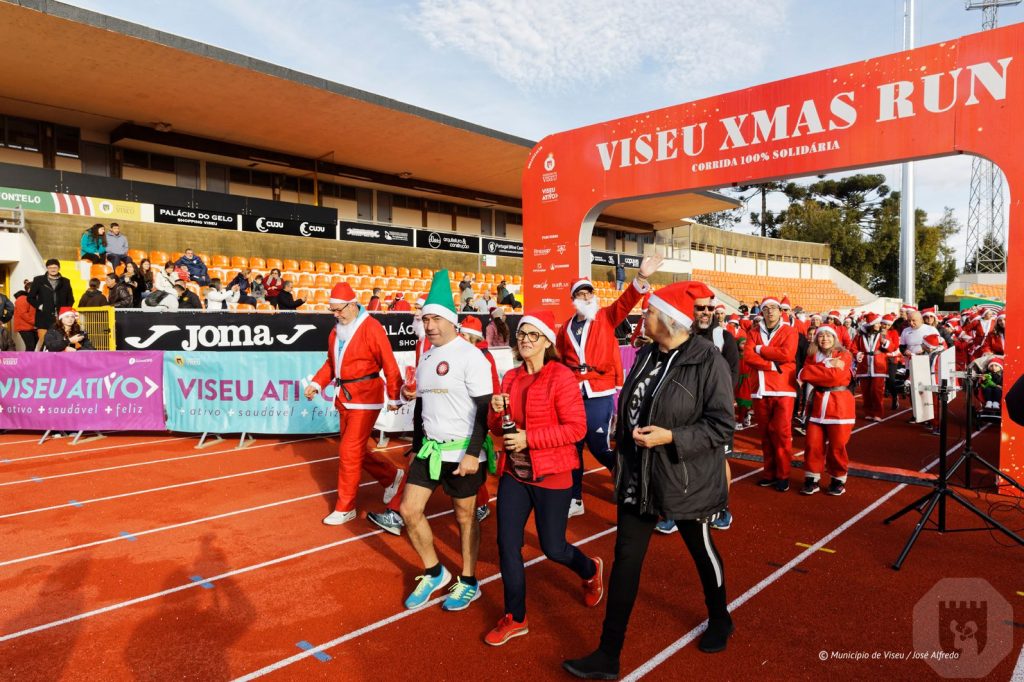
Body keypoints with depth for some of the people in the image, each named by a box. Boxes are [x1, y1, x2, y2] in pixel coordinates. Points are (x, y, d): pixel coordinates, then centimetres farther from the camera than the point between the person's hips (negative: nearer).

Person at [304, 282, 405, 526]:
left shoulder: (371, 328, -16)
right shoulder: (337, 329, 9)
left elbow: (389, 364, -15)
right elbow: (331, 362, 16)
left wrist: (393, 397, -12)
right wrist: (317, 383, 2)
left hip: (365, 398, -8)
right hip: (344, 397, 8)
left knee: (349, 452, -5)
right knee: (354, 450, 16)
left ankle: (345, 508, 10)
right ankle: (391, 476, 38)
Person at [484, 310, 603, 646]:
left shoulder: (561, 376, -13)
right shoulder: (511, 378, 5)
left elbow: (576, 428, -17)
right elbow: (498, 429, 12)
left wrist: (529, 438, -22)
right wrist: (497, 411, -11)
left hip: (551, 474, -5)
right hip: (513, 472, 5)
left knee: (552, 547, 8)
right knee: (507, 544, 5)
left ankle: (591, 571, 42)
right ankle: (515, 618, 24)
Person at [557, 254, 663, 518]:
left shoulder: (606, 317, 1)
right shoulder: (566, 327, 8)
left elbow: (625, 302, -16)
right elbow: (559, 359, 14)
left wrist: (641, 277, -32)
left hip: (599, 395, -3)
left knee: (599, 447, 0)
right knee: (572, 447, 10)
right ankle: (574, 500, 25)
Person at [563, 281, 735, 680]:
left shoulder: (708, 361, -17)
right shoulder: (646, 355, 4)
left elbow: (721, 425, -17)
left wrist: (670, 437, -26)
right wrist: (623, 451, 14)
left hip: (685, 479, -5)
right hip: (638, 477, 5)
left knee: (701, 550, 20)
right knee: (626, 558, 6)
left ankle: (719, 620, 49)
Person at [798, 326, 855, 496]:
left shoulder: (844, 355, -2)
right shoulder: (812, 355, 9)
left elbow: (837, 377, -18)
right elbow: (805, 374, -9)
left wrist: (815, 371, -14)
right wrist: (828, 366, -14)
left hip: (839, 404, -3)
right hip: (818, 402, 3)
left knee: (837, 445, 2)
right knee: (813, 443, 2)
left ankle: (838, 480, 18)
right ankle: (811, 479, 13)